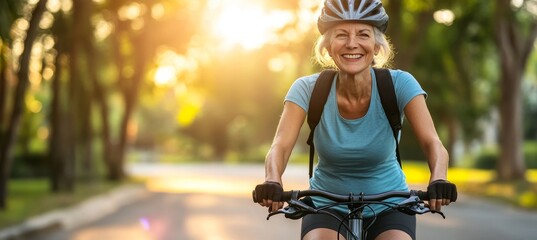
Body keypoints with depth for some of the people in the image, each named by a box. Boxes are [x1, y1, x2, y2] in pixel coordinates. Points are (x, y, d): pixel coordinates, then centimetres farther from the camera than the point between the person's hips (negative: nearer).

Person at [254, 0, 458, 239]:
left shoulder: (399, 84, -16)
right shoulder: (308, 89, -15)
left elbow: (432, 142, -26)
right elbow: (280, 145, -25)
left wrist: (438, 180, -48)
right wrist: (272, 181, -47)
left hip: (388, 206, 0)